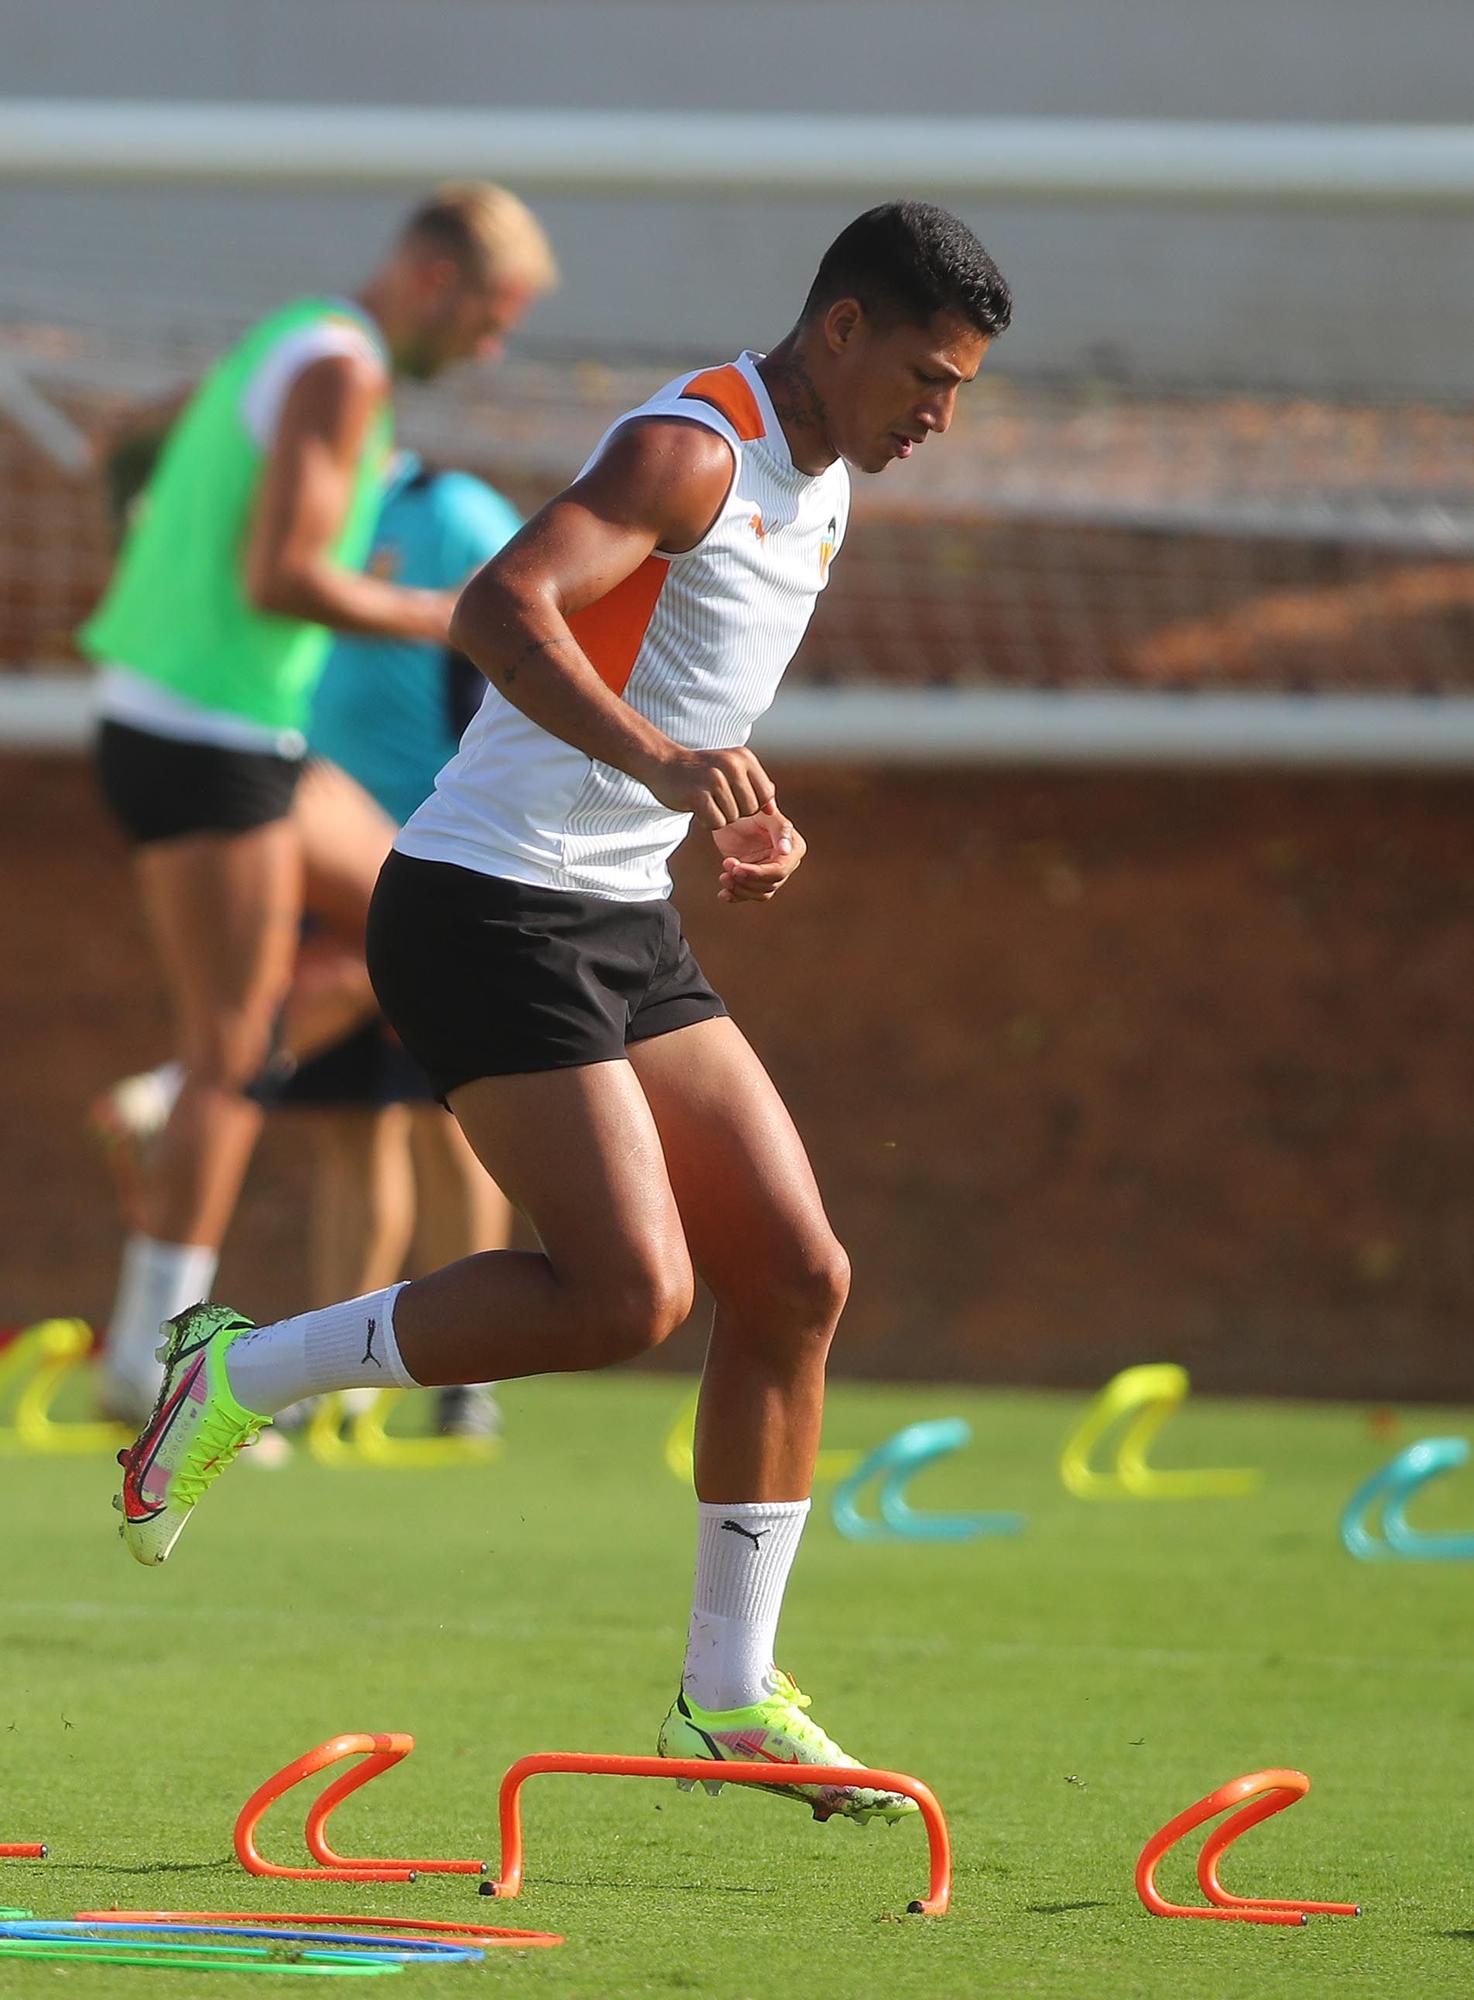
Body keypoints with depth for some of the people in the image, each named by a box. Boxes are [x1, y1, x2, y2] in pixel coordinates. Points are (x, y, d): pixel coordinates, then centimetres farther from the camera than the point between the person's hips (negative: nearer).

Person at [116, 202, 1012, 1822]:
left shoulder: (817, 485, 16)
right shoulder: (695, 449, -15)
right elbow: (501, 611, -32)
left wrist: (746, 816, 13)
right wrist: (658, 757, -46)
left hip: (621, 926, 9)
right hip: (487, 912, -9)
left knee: (797, 1276, 1)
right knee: (626, 1292, -19)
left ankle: (730, 1697, 10)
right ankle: (237, 1380, -2)